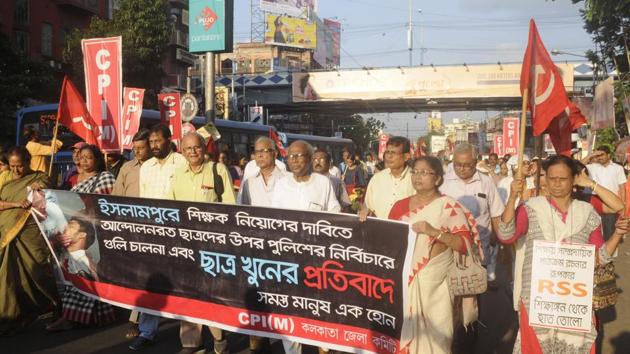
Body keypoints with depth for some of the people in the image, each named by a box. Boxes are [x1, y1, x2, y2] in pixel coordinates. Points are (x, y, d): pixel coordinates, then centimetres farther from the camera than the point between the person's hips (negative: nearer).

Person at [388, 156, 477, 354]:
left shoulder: (449, 206, -4)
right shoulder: (400, 206, 8)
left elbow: (465, 244, -10)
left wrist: (434, 231, -20)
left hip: (434, 283, -3)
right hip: (404, 280, 4)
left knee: (433, 336, 0)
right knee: (403, 333, 8)